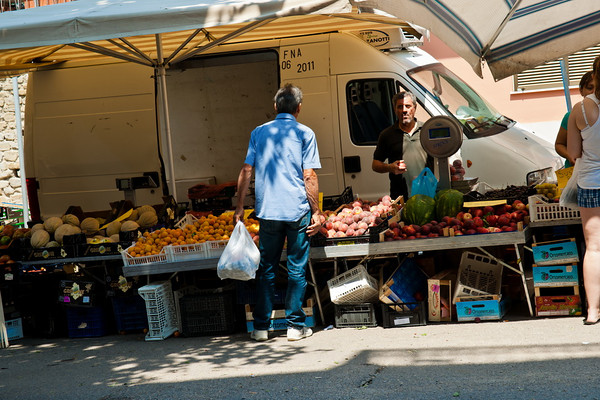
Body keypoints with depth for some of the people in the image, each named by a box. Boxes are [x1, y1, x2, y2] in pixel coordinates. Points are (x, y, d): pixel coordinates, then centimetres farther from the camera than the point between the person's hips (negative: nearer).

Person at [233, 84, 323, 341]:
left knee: (266, 269, 10)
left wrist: (240, 206, 9)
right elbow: (310, 177, -6)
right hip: (298, 211, -2)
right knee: (297, 269, 6)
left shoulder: (259, 132, 7)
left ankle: (261, 327, 12)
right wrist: (316, 212, -2)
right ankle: (295, 325, 8)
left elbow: (246, 171, 5)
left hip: (268, 211, 3)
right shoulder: (305, 134, -1)